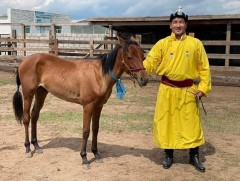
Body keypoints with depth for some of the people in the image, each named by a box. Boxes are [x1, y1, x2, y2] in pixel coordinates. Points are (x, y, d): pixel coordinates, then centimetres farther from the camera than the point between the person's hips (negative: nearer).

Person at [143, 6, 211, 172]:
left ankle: (195, 156, 24)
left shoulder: (196, 44, -1)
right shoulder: (162, 43, 0)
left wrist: (203, 88, -7)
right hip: (167, 90, 1)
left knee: (192, 124, 6)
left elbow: (204, 68, 1)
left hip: (188, 90, 0)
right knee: (166, 123, 8)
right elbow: (150, 62, -5)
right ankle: (168, 155, 25)